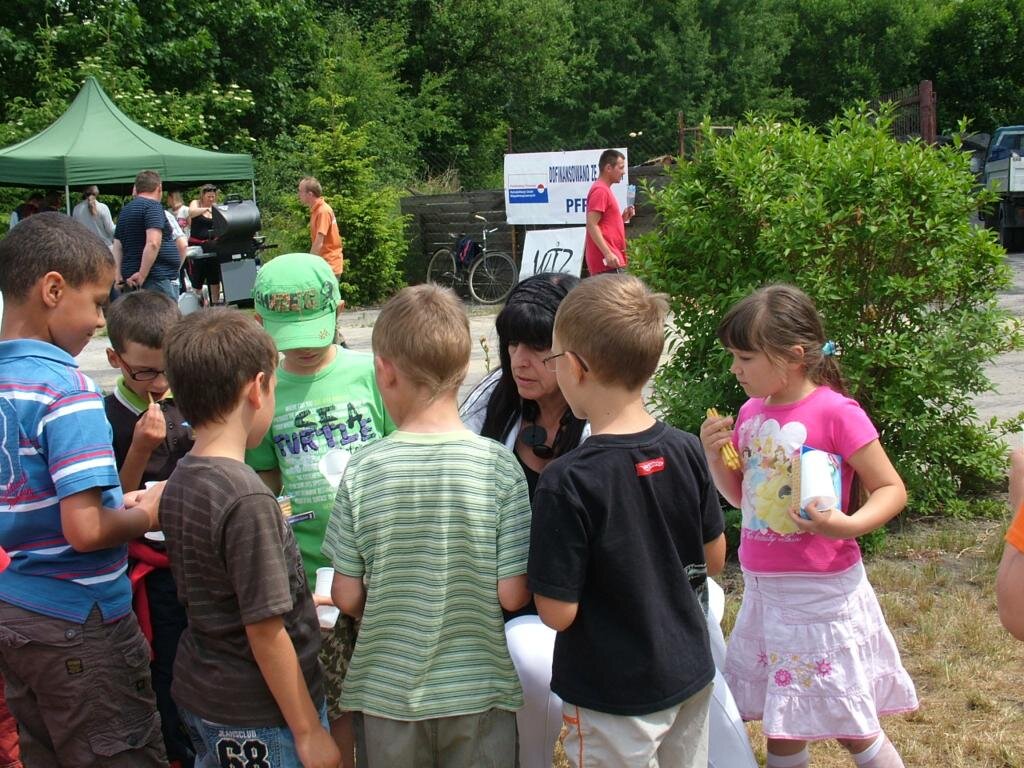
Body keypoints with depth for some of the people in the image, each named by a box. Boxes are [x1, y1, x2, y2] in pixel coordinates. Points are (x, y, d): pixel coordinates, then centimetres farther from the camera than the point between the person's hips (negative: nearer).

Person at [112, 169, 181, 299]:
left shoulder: (125, 210, 18)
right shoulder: (153, 206, -8)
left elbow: (117, 247, 16)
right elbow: (153, 243, -21)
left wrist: (119, 276, 11)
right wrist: (142, 275, -18)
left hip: (133, 280, 9)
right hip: (158, 279, -9)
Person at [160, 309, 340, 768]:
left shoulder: (178, 484, 1)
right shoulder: (247, 499, -23)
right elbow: (265, 631, -21)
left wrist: (300, 600, 22)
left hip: (197, 694, 8)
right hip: (259, 720, -8)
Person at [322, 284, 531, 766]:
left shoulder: (362, 471, -14)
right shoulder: (498, 466, -15)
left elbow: (347, 597, -7)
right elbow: (512, 595, -12)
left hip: (388, 690, 1)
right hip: (478, 690, 0)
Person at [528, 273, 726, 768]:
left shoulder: (567, 482, -25)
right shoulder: (686, 451, -9)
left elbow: (558, 612, -21)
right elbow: (713, 559, 3)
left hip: (615, 698, -5)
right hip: (691, 674, 5)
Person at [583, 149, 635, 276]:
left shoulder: (604, 189, 20)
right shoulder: (600, 190, -10)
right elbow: (592, 225, -19)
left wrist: (623, 217, 11)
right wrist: (607, 253, -24)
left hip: (609, 260, 10)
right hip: (607, 261, -10)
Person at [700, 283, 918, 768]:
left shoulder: (836, 413, -16)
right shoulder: (751, 413, 5)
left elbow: (892, 489, -11)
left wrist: (849, 525, -29)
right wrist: (715, 456, -3)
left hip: (820, 593, -6)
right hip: (762, 590, 7)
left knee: (851, 729, 5)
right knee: (779, 728, 16)